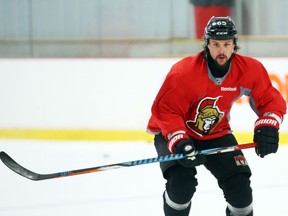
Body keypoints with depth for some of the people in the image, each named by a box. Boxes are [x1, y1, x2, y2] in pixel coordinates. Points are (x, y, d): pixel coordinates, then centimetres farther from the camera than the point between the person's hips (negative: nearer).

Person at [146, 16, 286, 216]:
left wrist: (267, 126, -25)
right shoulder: (184, 72, -29)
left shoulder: (249, 70, -17)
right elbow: (165, 110, -26)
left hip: (216, 134, 4)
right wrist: (180, 143, -38)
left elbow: (271, 100, -7)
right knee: (182, 181, -25)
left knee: (239, 182, -7)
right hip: (172, 132, -4)